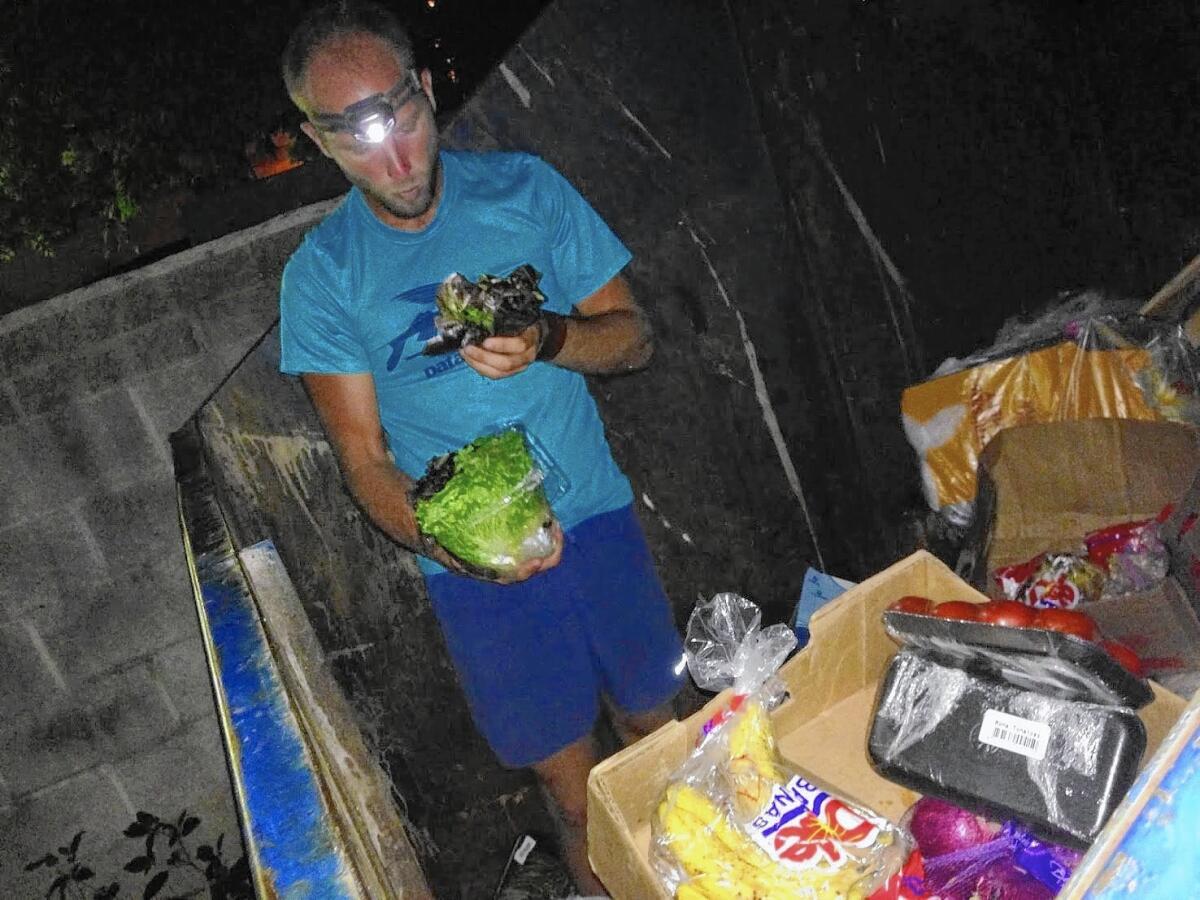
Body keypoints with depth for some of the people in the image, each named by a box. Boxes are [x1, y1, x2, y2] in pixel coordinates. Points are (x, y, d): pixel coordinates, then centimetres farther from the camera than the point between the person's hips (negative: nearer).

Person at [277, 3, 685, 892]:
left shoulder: (522, 187, -5)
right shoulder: (322, 275, -8)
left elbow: (634, 337, -2)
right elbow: (366, 459, -7)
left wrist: (547, 341, -24)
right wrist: (450, 544, -27)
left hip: (594, 512, 2)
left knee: (653, 720, 17)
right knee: (565, 767, 12)